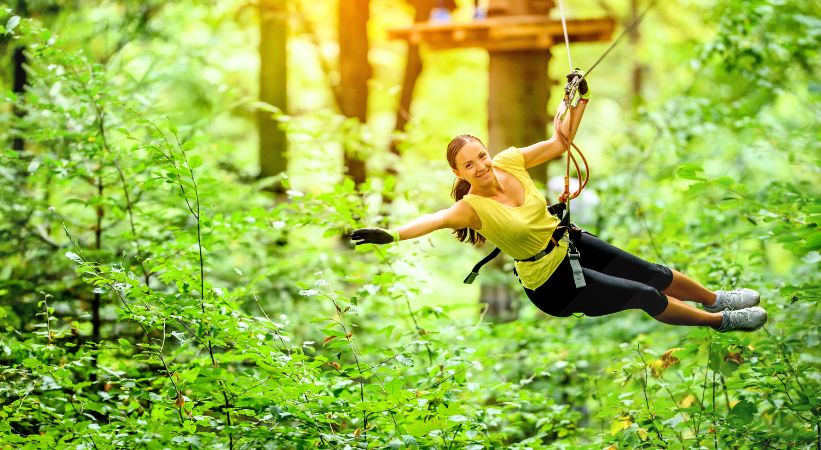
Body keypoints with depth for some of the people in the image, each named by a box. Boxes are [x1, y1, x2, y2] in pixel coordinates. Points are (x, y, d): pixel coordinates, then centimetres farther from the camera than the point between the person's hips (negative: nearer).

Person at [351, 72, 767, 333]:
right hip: (553, 283, -5)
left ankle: (715, 298, 40)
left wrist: (581, 99, -13)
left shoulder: (509, 162, -12)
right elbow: (437, 218, -46)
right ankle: (720, 321, 19)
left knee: (656, 274, 13)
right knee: (646, 296, -2)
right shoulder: (474, 207, -27)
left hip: (570, 244, 5)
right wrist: (392, 234, -64)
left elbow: (560, 142, -2)